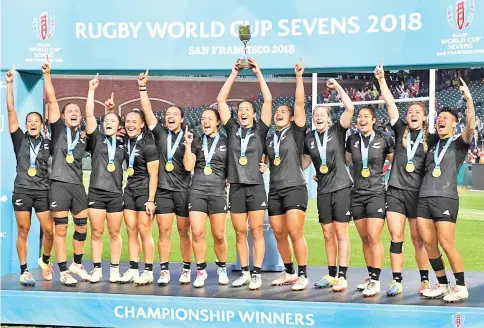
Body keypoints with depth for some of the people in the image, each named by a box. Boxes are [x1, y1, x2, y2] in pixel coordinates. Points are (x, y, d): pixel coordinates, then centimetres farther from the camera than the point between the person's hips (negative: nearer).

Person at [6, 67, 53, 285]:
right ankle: (24, 271, 10)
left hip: (43, 191, 1)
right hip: (22, 190, -1)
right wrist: (9, 84, -6)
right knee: (23, 232, 2)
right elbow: (11, 111, -1)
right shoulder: (20, 139, 4)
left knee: (49, 231, -2)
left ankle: (45, 261, 24)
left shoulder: (48, 143, 8)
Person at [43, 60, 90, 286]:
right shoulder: (58, 129, 3)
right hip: (59, 184, -4)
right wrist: (47, 75, -9)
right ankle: (63, 272, 8)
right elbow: (51, 99, -3)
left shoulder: (84, 137, 11)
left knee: (82, 227, 9)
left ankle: (77, 265, 29)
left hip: (78, 185, 4)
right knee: (60, 229, 0)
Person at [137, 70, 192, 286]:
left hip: (183, 191, -2)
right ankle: (164, 271, 5)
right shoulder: (160, 133, 5)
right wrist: (142, 87, -9)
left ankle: (186, 270, 15)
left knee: (184, 232, 5)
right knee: (164, 232, 1)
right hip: (163, 190, 2)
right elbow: (147, 110, -3)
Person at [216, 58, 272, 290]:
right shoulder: (232, 129, 8)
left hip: (256, 187, -2)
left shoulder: (260, 130, 4)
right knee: (240, 233, 7)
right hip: (236, 187, 2)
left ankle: (256, 274, 2)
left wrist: (258, 73, -2)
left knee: (256, 232, -1)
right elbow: (221, 100, 5)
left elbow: (268, 100, -4)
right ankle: (244, 273, 15)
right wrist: (234, 74, 3)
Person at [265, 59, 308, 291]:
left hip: (294, 188, -6)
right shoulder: (269, 138, 15)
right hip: (275, 191, 6)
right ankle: (289, 272, 22)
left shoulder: (296, 132, 1)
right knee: (279, 235, 8)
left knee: (295, 234, -10)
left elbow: (300, 103, -9)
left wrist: (299, 77, -12)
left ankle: (302, 275, 0)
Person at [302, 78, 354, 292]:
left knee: (341, 233, -5)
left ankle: (342, 276, -3)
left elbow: (350, 108, -15)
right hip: (323, 190, 4)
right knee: (328, 234, 9)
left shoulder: (337, 131, -2)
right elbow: (305, 162, 20)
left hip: (341, 187, -4)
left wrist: (337, 87, -9)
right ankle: (331, 274, 19)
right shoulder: (309, 138, 8)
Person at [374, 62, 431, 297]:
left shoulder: (430, 138, 4)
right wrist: (381, 80, -3)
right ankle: (397, 281, 6)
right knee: (396, 237, 0)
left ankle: (425, 281, 16)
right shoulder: (400, 130, 6)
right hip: (395, 191, 1)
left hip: (418, 193, -1)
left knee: (418, 239, 4)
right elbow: (390, 103, 1)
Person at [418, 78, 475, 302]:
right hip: (424, 198, 5)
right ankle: (442, 285, 17)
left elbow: (471, 125, -15)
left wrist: (468, 99, -23)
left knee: (446, 245, -8)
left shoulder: (459, 143, 5)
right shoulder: (432, 142, 18)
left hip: (446, 198, -5)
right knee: (429, 244, 4)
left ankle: (461, 287, 6)